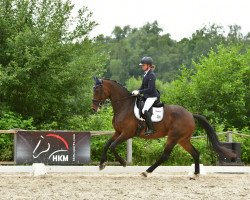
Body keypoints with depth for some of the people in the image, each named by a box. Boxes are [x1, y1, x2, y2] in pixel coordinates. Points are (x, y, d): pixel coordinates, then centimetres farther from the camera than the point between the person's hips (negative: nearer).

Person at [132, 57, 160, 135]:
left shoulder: (151, 75, -17)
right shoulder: (145, 74, 12)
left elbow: (150, 89, -23)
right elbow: (143, 86, 19)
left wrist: (139, 92, -23)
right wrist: (137, 91, 2)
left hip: (152, 96, -11)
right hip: (146, 96, 11)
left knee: (144, 110, -28)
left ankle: (151, 129, -24)